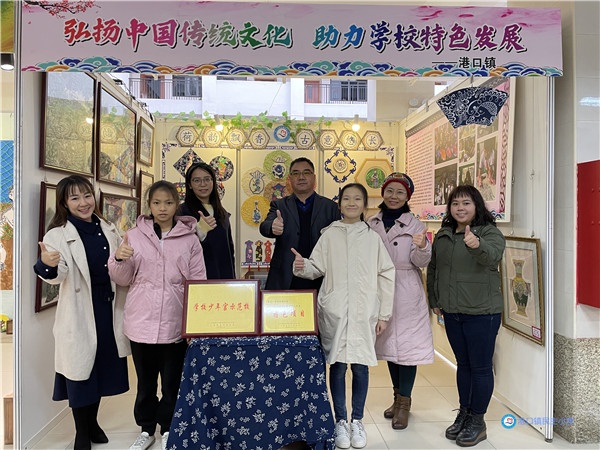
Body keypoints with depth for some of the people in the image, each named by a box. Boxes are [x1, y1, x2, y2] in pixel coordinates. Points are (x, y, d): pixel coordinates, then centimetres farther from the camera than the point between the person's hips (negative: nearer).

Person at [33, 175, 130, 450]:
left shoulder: (108, 229, 6)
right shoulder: (57, 235, -10)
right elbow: (58, 275, -25)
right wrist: (46, 265, -45)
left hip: (109, 309, 5)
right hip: (80, 314, -5)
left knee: (102, 366, 17)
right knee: (81, 369, 8)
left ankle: (93, 422, 39)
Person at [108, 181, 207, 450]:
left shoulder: (190, 239, -1)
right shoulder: (134, 235, 1)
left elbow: (198, 282, -1)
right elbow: (123, 279, 5)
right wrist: (119, 259, -16)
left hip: (176, 322, -1)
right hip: (142, 321, 1)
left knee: (173, 380, 12)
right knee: (146, 379, 16)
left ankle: (168, 428, 33)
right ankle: (147, 428, 35)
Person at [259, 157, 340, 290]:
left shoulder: (330, 207, 7)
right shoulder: (279, 205, 7)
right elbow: (265, 226, -10)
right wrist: (272, 226, -35)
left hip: (319, 280, 0)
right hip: (285, 281, 0)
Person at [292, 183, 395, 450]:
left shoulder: (373, 238, 4)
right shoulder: (329, 235, 4)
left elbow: (386, 276, 5)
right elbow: (317, 268, 5)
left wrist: (384, 314, 3)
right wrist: (302, 266, -18)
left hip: (364, 312, 0)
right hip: (334, 310, 0)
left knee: (360, 366, 4)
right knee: (337, 365, 5)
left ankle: (357, 421, 23)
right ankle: (340, 421, 22)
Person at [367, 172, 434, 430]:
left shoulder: (415, 225, -4)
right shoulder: (371, 224, 5)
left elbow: (421, 262, -10)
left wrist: (422, 247, -28)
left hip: (406, 293, -4)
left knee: (407, 344, 0)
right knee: (388, 343, 14)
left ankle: (404, 402, 16)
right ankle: (398, 397, 32)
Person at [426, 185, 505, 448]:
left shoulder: (490, 232, -9)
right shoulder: (443, 235, 8)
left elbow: (493, 256, -31)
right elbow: (433, 270, 16)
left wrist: (477, 245, -52)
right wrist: (434, 300, 12)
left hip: (482, 312, -5)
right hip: (452, 312, 5)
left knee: (480, 367, 4)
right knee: (463, 364, 16)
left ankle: (477, 421, 19)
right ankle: (464, 414, 30)